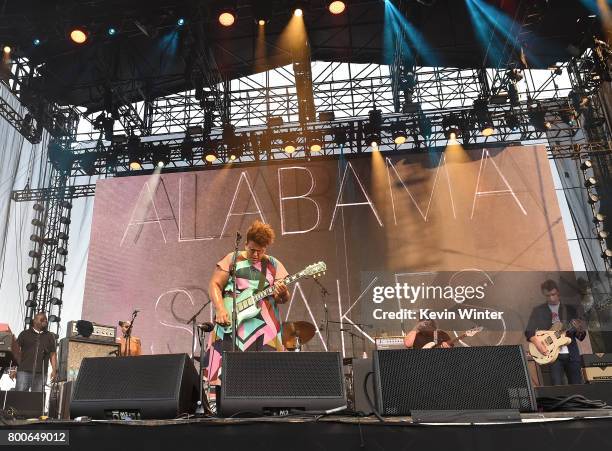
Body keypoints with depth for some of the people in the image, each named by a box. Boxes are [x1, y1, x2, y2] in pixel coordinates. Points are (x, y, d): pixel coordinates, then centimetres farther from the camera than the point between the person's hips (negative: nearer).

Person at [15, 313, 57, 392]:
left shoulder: (50, 336, 14)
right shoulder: (25, 334, 9)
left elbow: (53, 354, 12)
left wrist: (54, 370, 3)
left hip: (41, 374, 2)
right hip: (24, 371, -2)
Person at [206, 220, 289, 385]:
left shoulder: (273, 265, 10)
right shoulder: (233, 259, 6)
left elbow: (284, 298, 9)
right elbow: (214, 285, 2)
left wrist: (282, 293, -15)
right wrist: (220, 309, -14)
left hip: (264, 327, 1)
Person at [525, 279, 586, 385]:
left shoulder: (569, 309, 8)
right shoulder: (538, 310, 4)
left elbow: (580, 337, 9)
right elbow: (529, 332, 0)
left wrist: (579, 330, -13)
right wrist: (537, 343, -17)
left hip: (571, 354, 2)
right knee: (557, 387, -10)